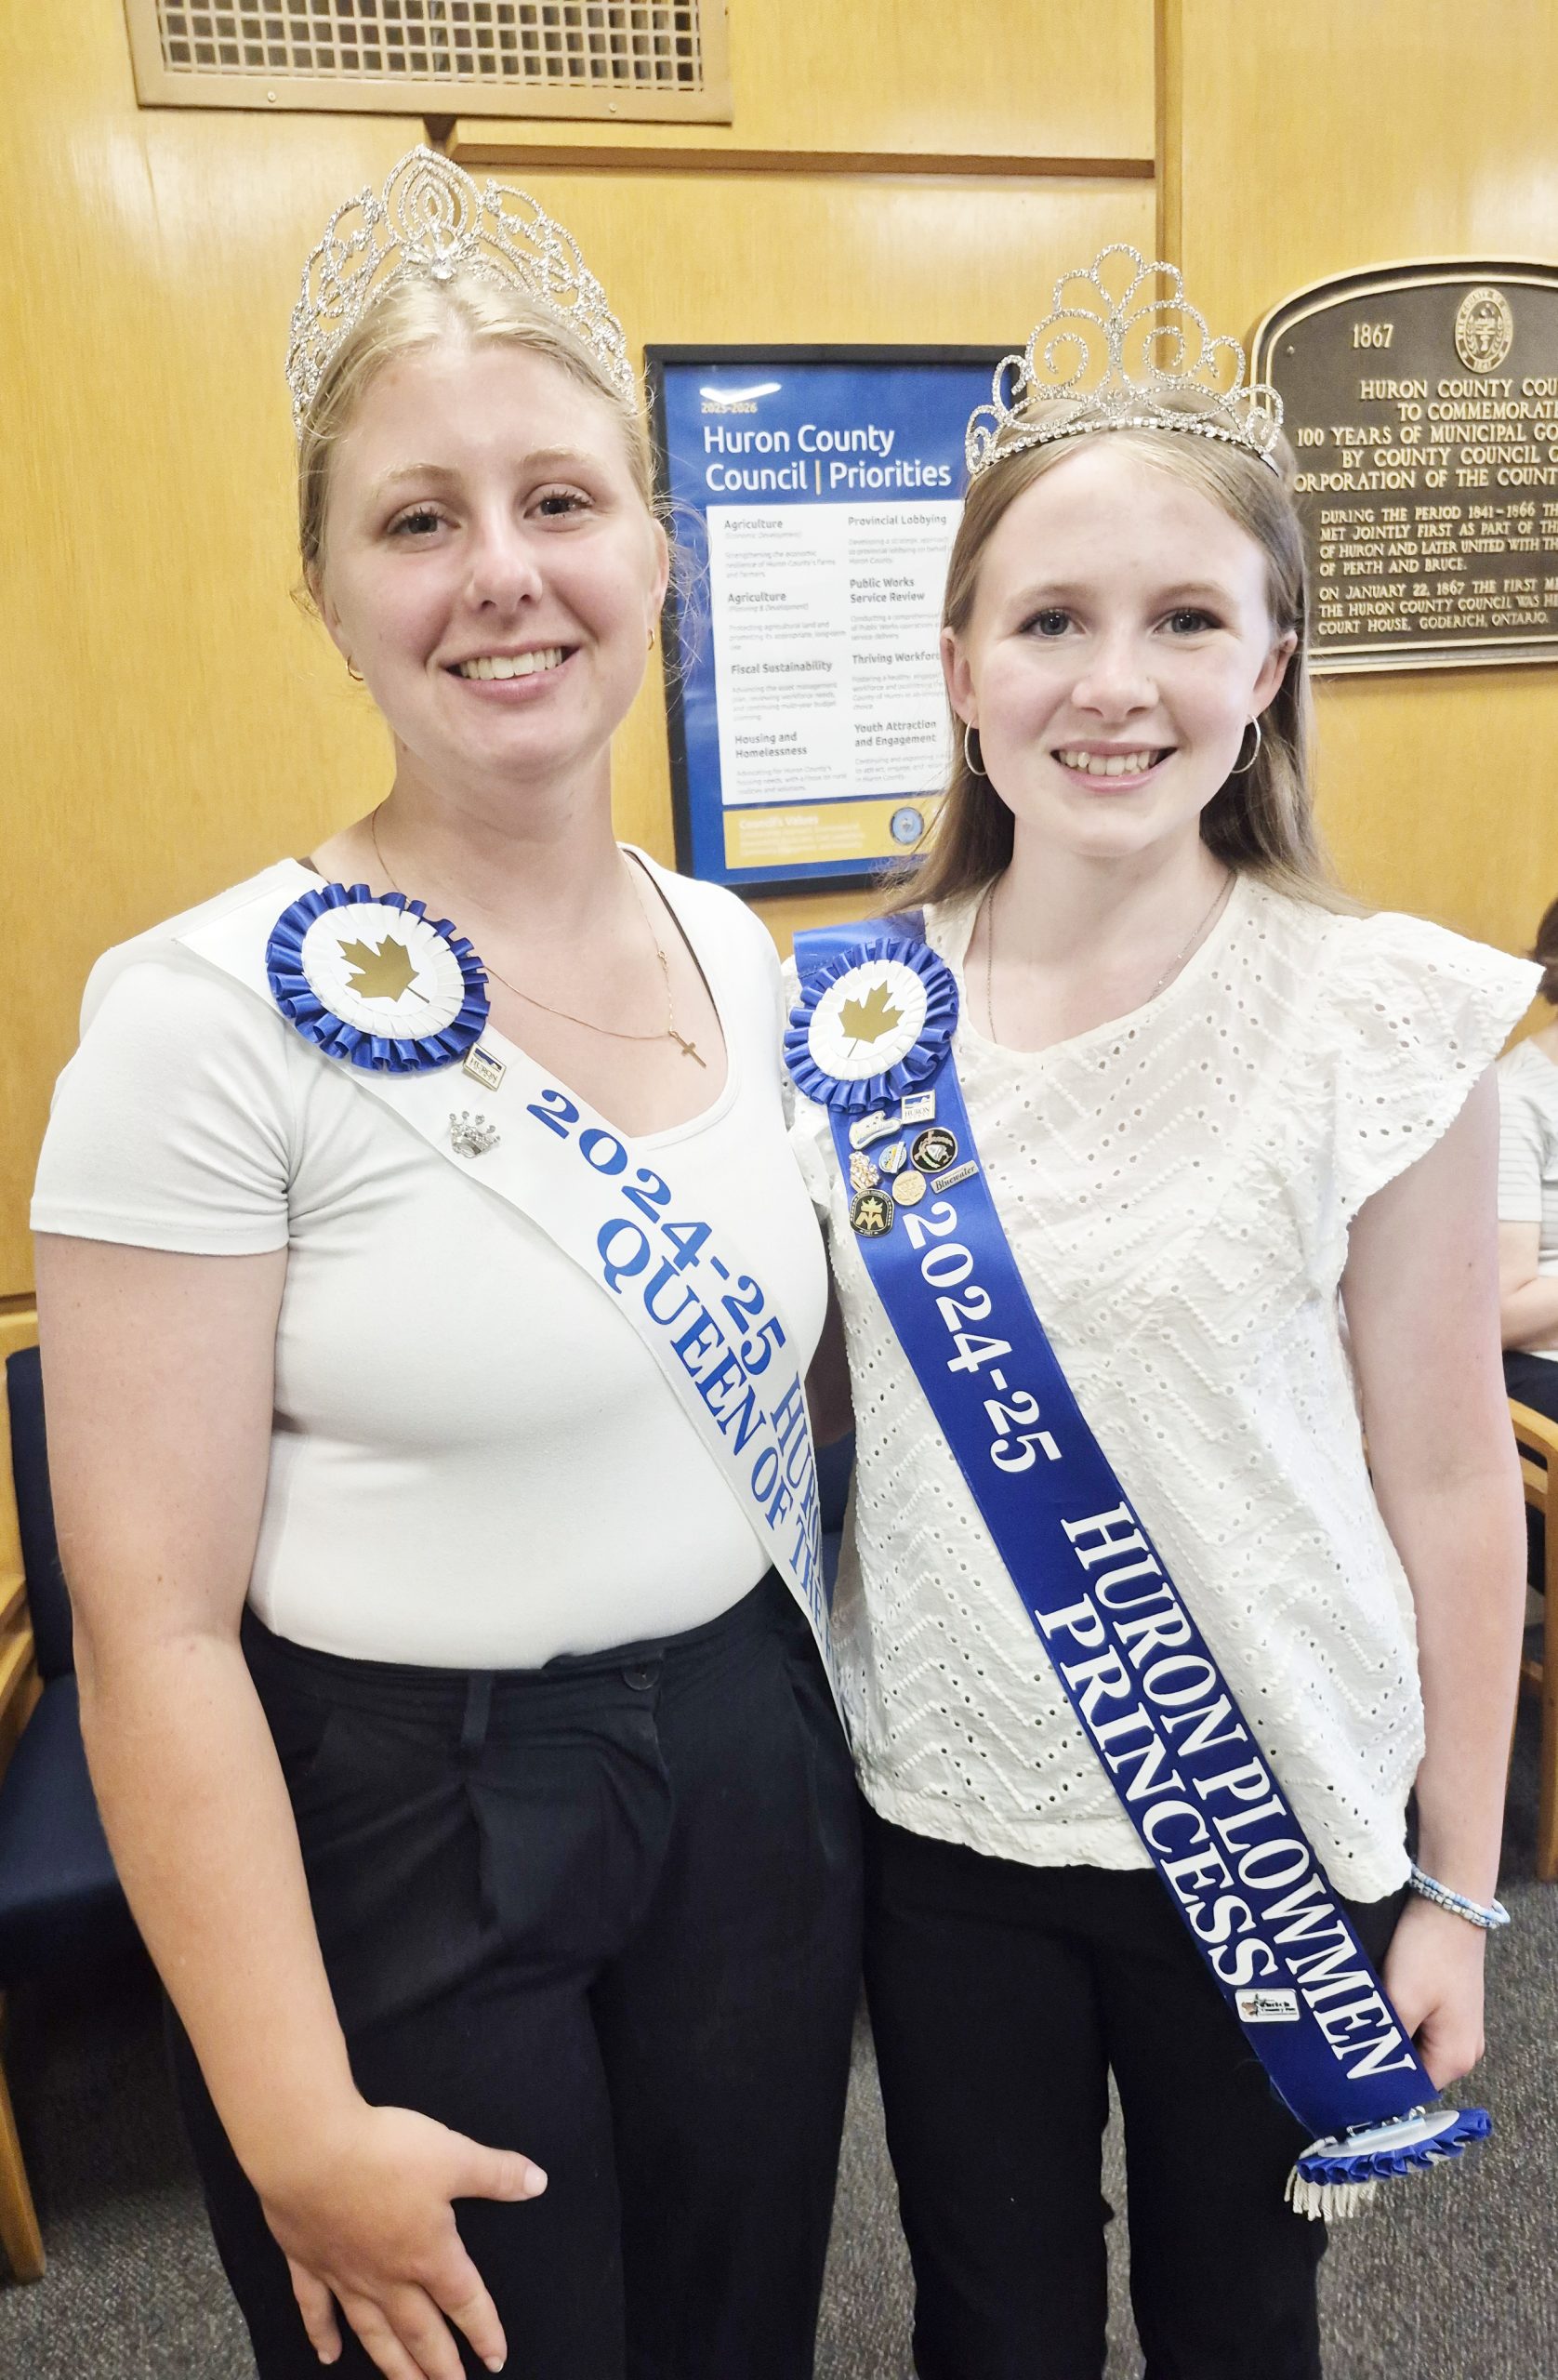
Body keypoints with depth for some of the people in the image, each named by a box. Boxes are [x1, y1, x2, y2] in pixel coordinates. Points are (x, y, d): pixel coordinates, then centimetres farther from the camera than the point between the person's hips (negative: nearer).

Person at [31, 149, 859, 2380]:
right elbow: (155, 1626, -16)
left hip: (754, 1769, 6)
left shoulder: (736, 951, 0)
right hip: (393, 1826, -5)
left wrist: (831, 1739, 12)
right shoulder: (213, 1012, -18)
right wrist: (300, 2127, -13)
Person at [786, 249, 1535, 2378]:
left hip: (1272, 1823, -1)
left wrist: (1457, 1885, -1)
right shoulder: (842, 1014, -7)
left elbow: (1447, 1476, -7)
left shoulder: (1388, 1019, -13)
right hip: (939, 1815, 2)